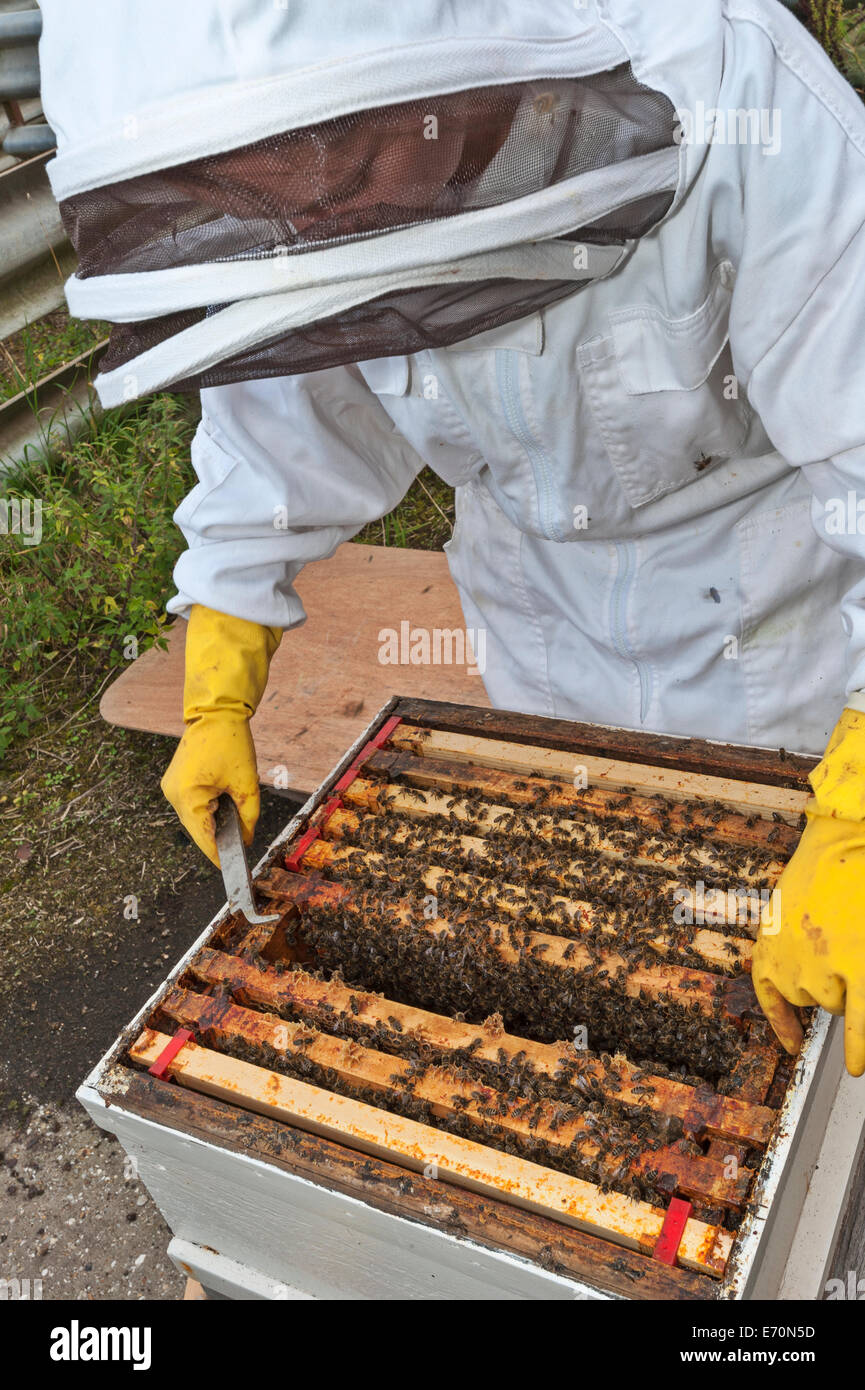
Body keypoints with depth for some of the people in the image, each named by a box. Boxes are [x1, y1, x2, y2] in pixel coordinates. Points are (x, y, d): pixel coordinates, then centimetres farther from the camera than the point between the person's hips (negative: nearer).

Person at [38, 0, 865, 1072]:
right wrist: (215, 706, -3)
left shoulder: (727, 87, -35)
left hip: (775, 590, -2)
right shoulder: (313, 224, -21)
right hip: (546, 600, 3)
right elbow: (269, 459, -4)